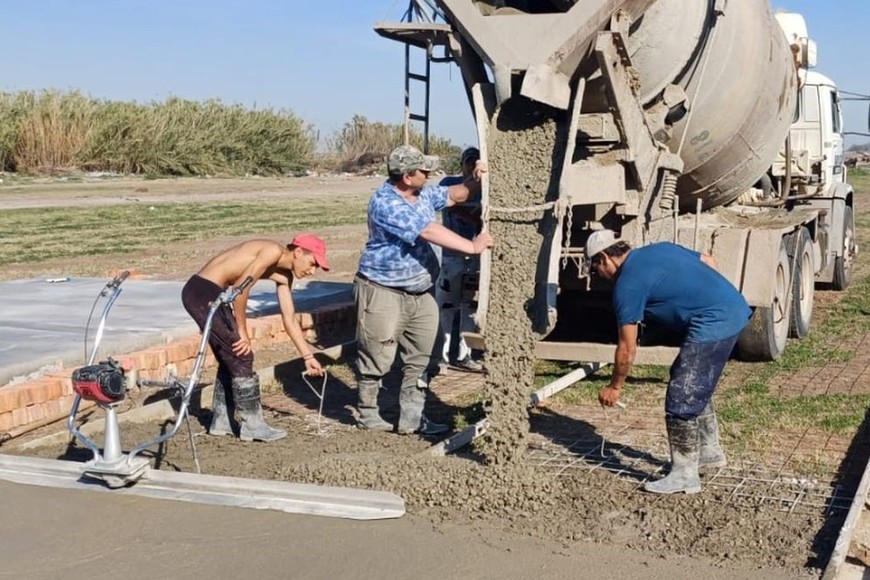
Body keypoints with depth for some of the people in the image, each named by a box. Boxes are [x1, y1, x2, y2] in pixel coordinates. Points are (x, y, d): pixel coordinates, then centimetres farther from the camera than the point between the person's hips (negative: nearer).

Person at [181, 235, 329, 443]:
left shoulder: (284, 275, 13)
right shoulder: (274, 251, -15)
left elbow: (290, 319, 17)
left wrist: (308, 356, 16)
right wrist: (242, 331, -12)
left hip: (201, 294, 10)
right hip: (202, 291, -10)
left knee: (231, 358, 17)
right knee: (241, 357, -5)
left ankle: (221, 421, 25)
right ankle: (252, 425, 1)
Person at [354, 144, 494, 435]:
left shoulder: (423, 193, 5)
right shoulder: (385, 203, -23)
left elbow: (453, 195, 22)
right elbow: (429, 232, -28)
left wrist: (475, 181, 1)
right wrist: (472, 246, -25)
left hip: (422, 292, 9)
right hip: (384, 292, -9)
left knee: (419, 360, 10)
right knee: (377, 358, 2)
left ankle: (411, 418, 17)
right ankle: (368, 414, 19)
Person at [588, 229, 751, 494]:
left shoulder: (627, 286, -6)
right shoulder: (659, 248, 17)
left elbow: (627, 349, -2)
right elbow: (709, 262, 23)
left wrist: (614, 387, 11)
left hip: (713, 324, -10)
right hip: (736, 307, 10)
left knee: (681, 400, -1)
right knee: (696, 388, 24)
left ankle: (685, 475, 7)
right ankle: (709, 450, 37)